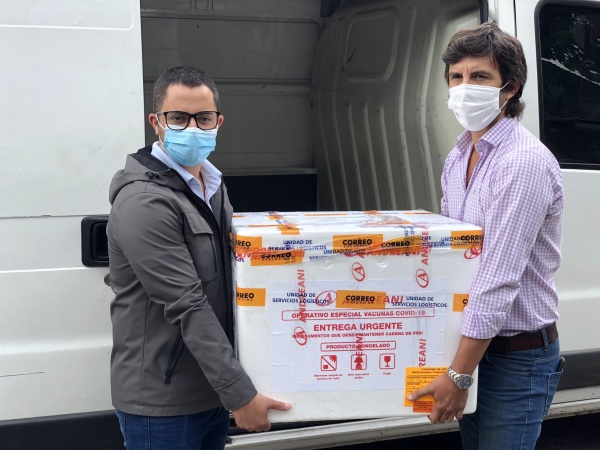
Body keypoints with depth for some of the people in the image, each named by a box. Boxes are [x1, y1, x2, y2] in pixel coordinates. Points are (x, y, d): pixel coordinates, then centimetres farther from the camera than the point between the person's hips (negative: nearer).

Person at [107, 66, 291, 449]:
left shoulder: (212, 185, 9)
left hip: (213, 389, 8)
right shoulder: (144, 202, -19)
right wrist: (240, 394, -22)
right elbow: (187, 307, -23)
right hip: (163, 403, -8)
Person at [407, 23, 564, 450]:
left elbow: (498, 280, -25)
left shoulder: (525, 162, -21)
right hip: (475, 342, 8)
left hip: (519, 355, -8)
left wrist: (458, 375, -23)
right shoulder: (458, 158, 6)